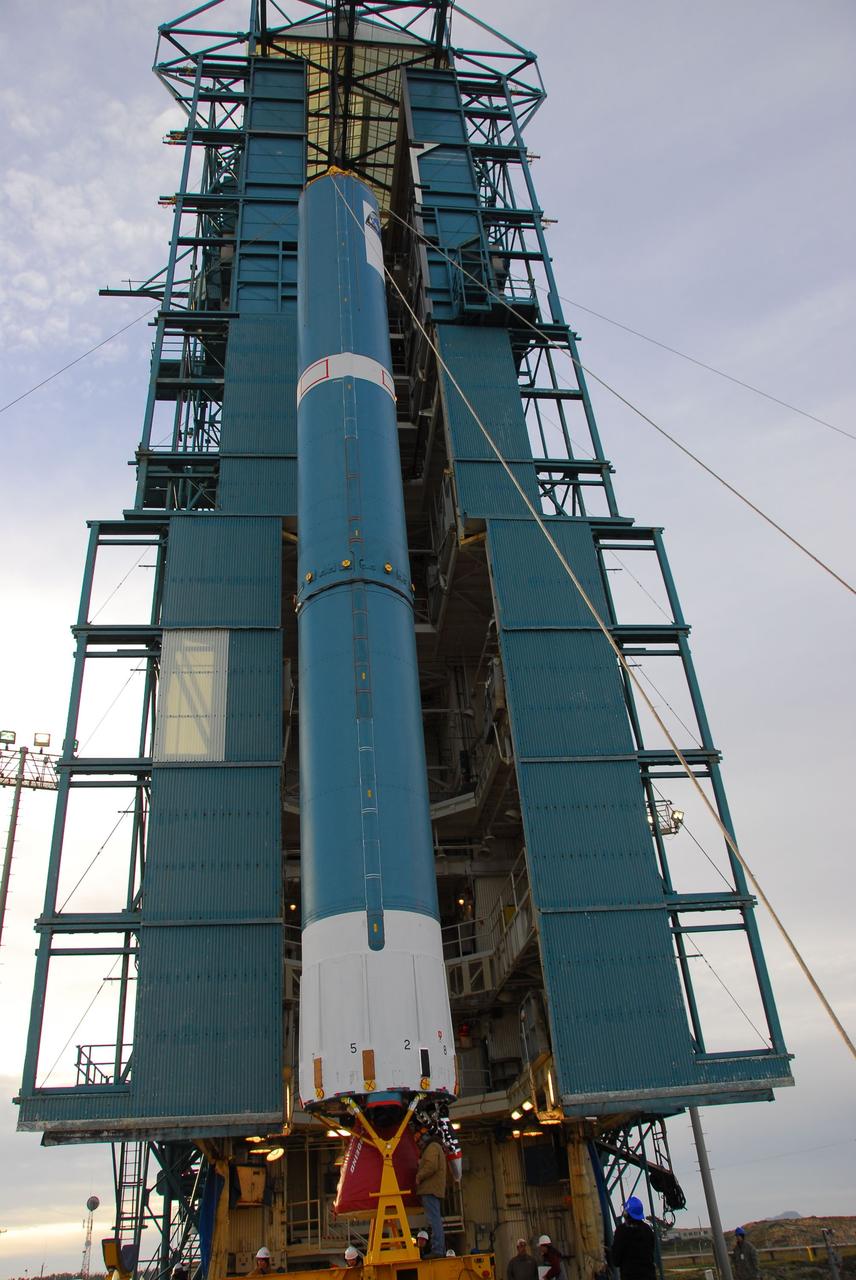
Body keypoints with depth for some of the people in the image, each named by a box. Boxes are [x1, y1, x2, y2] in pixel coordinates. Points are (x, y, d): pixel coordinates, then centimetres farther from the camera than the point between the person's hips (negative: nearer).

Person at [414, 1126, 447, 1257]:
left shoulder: (432, 1147, -6)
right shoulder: (437, 1147, 26)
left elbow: (431, 1166, -21)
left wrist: (419, 1177, -11)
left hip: (430, 1189, -11)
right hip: (435, 1189, 11)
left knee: (434, 1220, -14)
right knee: (436, 1220, 12)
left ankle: (436, 1250, -19)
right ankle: (441, 1250, 13)